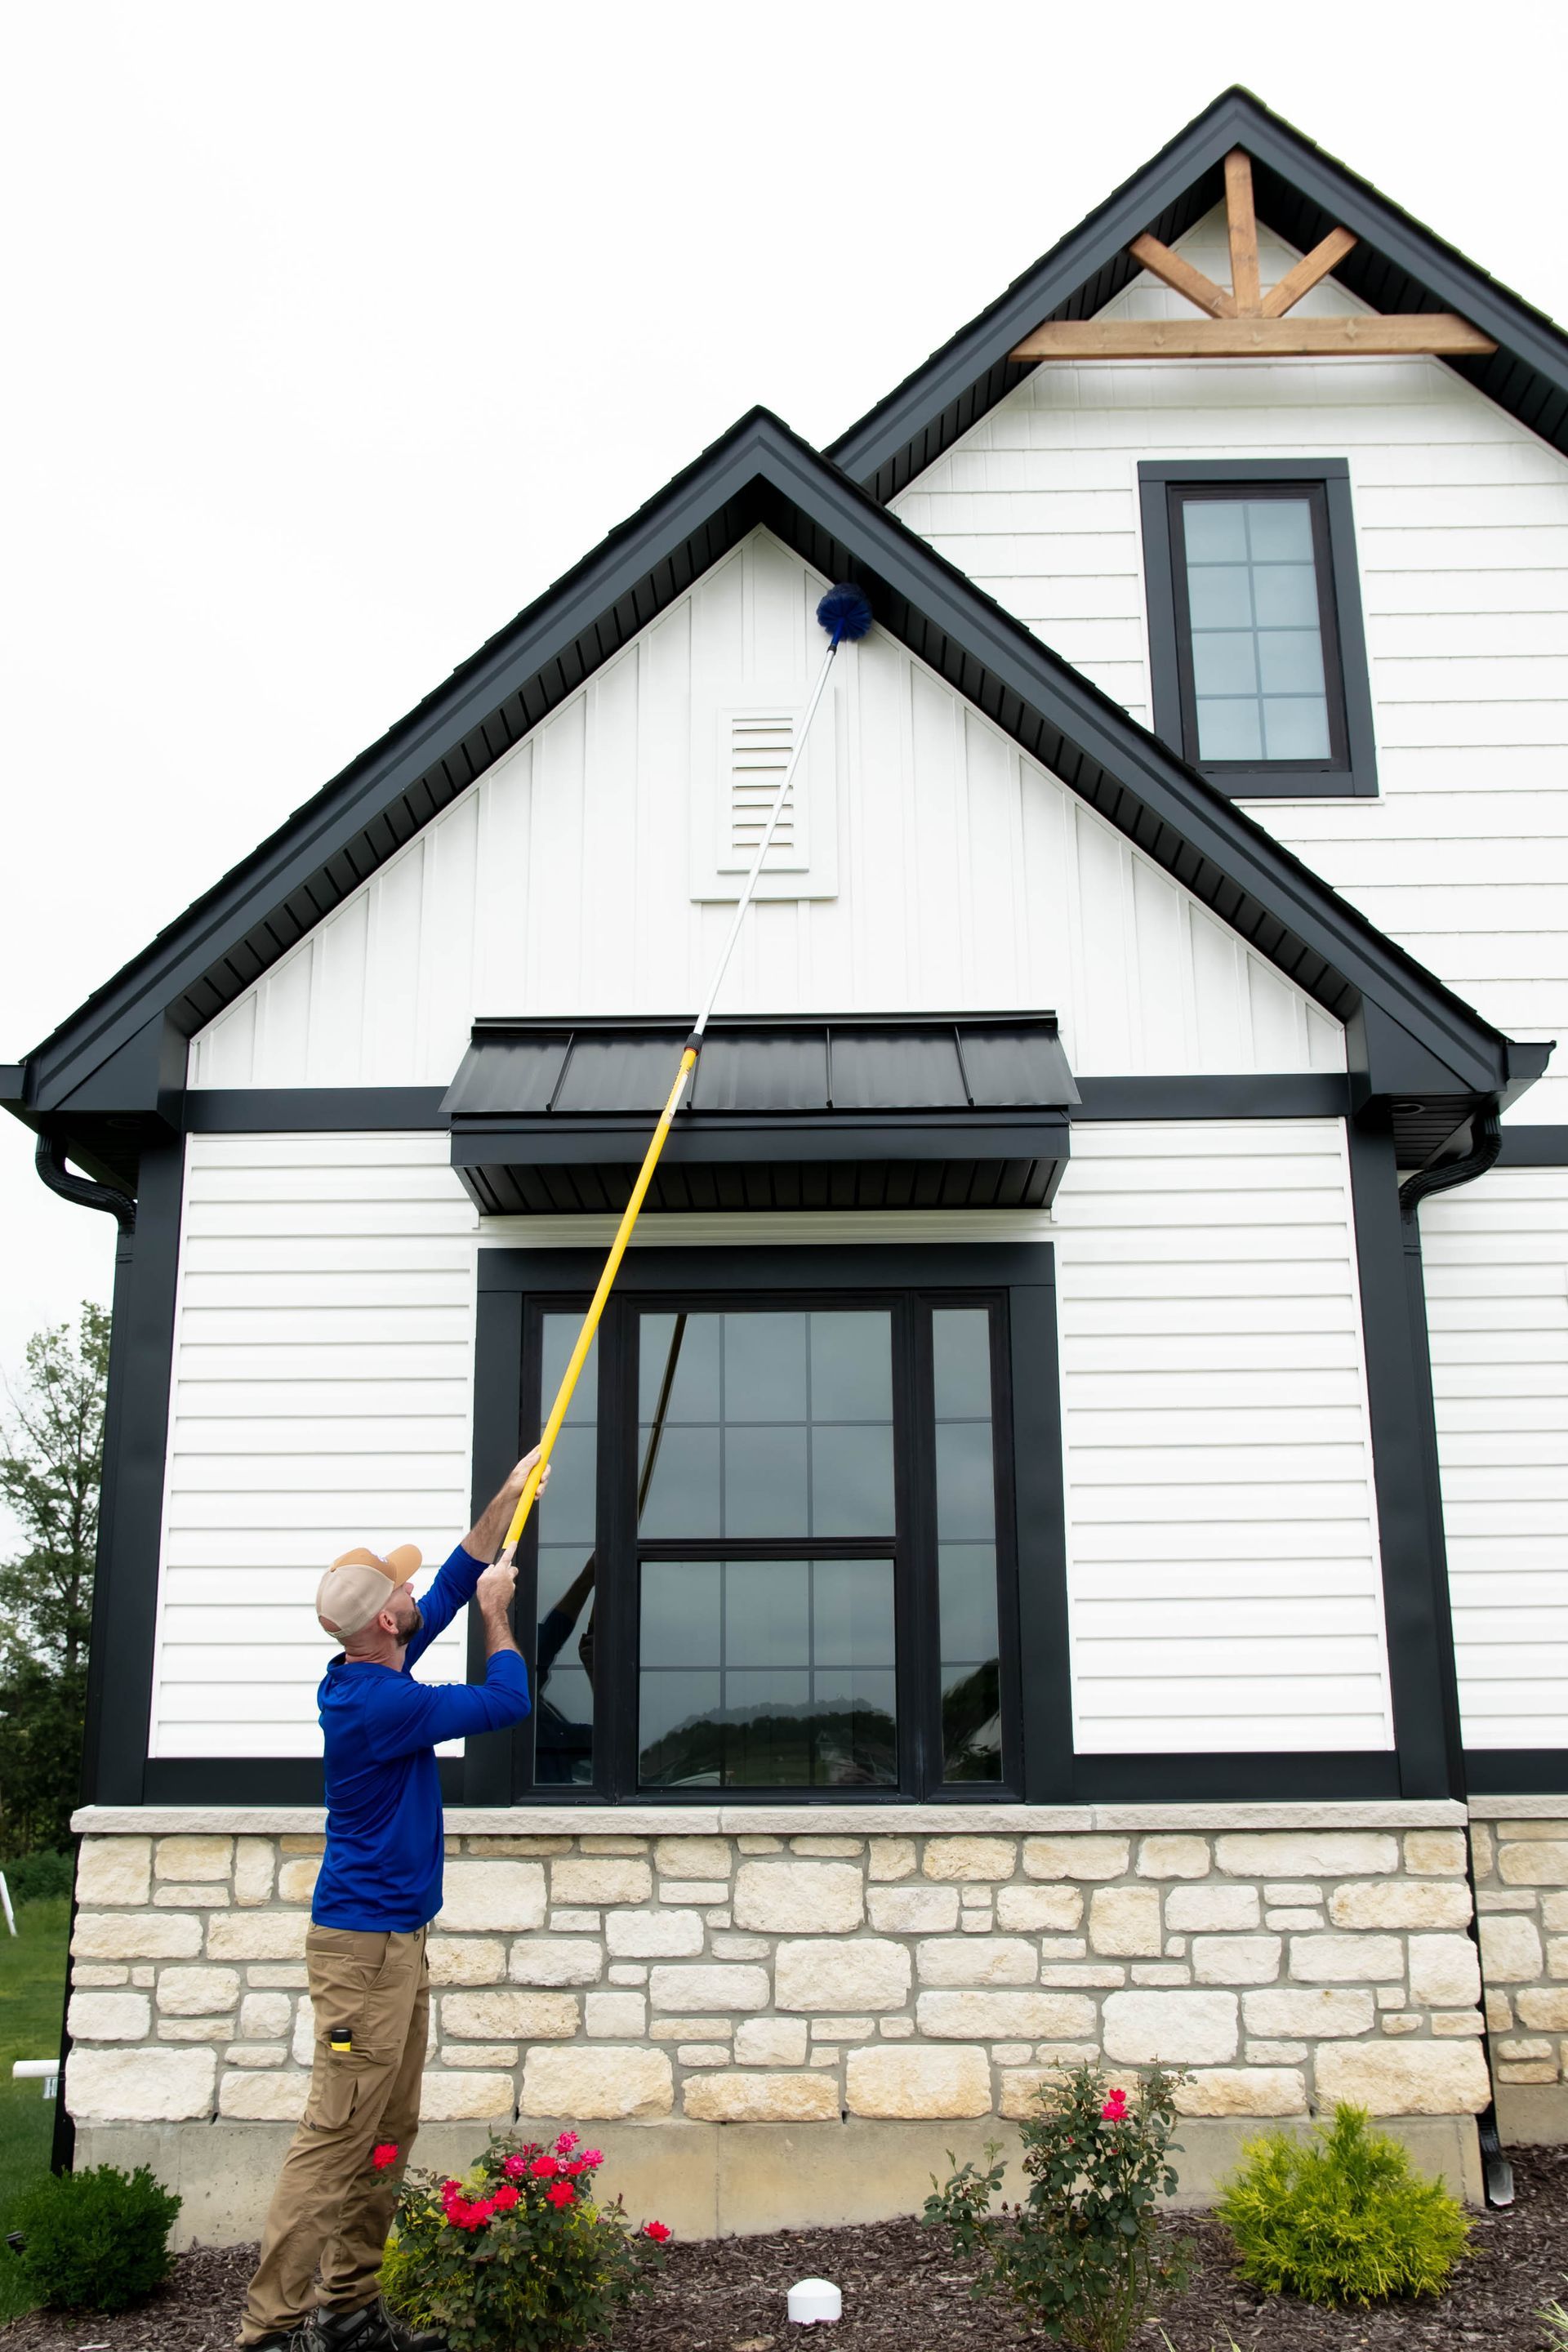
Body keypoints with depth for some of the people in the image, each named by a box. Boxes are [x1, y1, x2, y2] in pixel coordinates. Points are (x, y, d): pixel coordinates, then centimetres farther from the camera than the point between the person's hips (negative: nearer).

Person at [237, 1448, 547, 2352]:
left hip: (397, 1939, 10)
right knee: (337, 2138, -7)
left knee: (389, 2136, 13)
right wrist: (497, 1614, 3)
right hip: (366, 1945, -10)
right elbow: (506, 1701, -13)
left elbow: (456, 1582, 17)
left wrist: (511, 1492, 18)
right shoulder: (381, 1702, -22)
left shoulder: (372, 1671, 7)